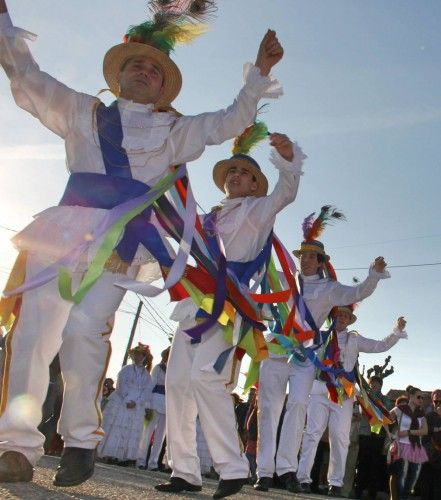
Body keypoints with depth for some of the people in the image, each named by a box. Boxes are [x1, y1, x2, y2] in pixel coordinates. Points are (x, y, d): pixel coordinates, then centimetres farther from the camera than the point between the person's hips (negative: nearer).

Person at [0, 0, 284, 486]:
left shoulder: (174, 131, 27)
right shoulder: (83, 111, 27)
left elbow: (231, 120, 22)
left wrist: (259, 72, 15)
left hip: (121, 238, -1)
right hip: (64, 227, 2)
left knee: (86, 328, -19)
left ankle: (81, 438, -6)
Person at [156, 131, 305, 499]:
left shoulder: (258, 209, 10)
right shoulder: (208, 218, 27)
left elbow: (285, 192, -10)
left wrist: (289, 157, -30)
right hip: (194, 303, 7)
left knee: (205, 376, -22)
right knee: (178, 381, 0)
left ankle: (233, 468, -14)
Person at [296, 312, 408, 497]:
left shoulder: (354, 339, 16)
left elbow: (381, 346, 14)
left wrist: (397, 330, 4)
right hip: (320, 389, -1)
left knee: (340, 437, -2)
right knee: (312, 433, -6)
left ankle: (336, 482, 5)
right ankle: (303, 478, -3)